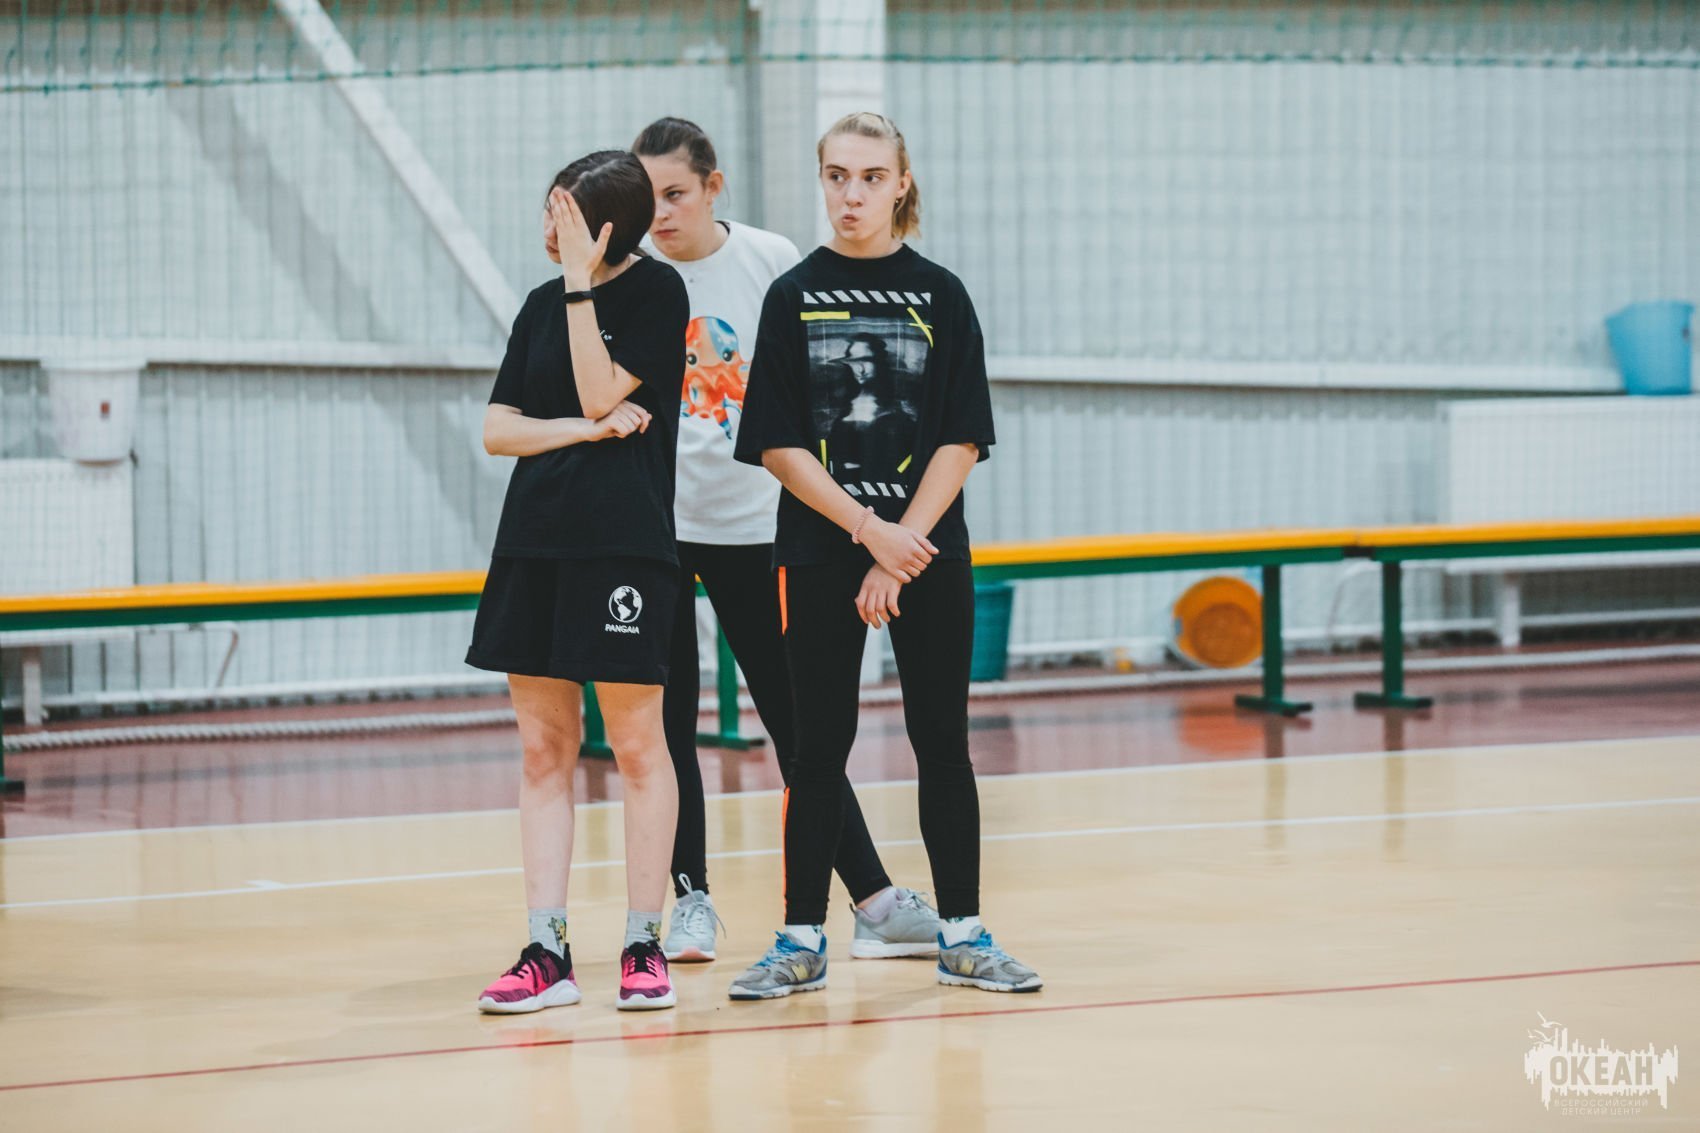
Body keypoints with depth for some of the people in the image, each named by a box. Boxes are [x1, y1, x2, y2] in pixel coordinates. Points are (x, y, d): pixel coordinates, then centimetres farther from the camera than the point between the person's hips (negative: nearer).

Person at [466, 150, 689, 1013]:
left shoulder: (657, 292, -2)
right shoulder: (543, 305, 14)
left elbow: (599, 392, -13)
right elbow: (498, 430, 8)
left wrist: (581, 284, -12)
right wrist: (589, 430, -7)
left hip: (624, 544, -6)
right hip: (535, 542, 6)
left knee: (636, 745, -1)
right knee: (543, 748, 4)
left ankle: (643, 944, 5)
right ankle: (546, 951, 5)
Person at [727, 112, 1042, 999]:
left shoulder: (939, 295, 2)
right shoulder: (794, 297, 1)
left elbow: (962, 442, -3)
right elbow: (779, 445, -4)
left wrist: (903, 549, -12)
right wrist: (870, 531, -13)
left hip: (930, 555, 0)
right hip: (821, 556, 0)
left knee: (941, 740, 4)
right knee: (819, 744, 2)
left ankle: (962, 934, 11)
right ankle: (802, 941, 8)